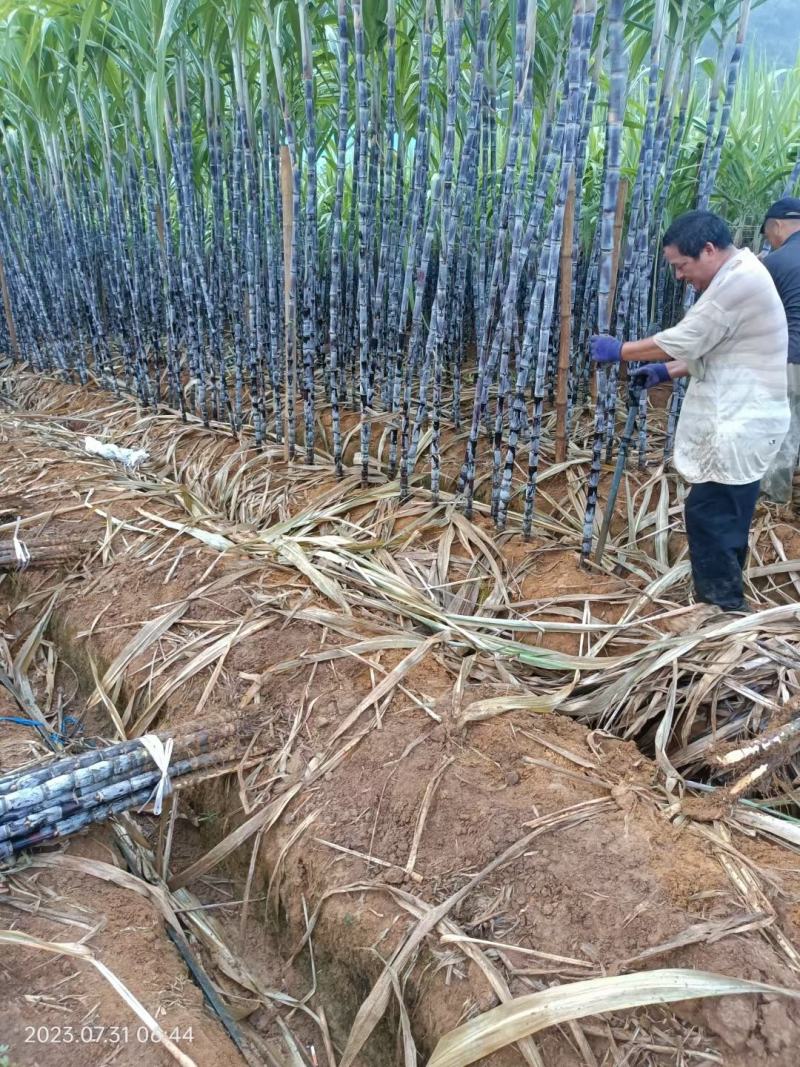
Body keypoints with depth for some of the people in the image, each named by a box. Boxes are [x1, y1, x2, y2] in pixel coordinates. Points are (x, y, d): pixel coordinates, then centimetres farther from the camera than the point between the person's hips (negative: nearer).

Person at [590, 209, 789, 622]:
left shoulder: (739, 282, -20)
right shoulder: (735, 276, 15)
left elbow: (684, 339, -19)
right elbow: (708, 349, 20)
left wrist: (619, 350, -8)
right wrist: (665, 371, 11)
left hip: (740, 424, -11)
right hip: (735, 420, 11)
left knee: (708, 512, -4)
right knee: (725, 513, 17)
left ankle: (722, 601, 10)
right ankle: (724, 595, 30)